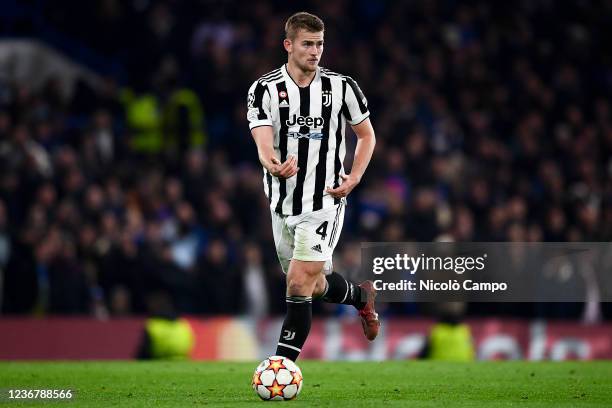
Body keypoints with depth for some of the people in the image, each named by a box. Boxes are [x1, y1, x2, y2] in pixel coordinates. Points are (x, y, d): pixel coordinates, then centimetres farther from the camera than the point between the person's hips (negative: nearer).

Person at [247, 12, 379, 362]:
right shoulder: (264, 89, -4)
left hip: (325, 201, -3)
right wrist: (273, 166, -40)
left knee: (299, 284, -15)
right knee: (316, 286, 18)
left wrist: (354, 178, -6)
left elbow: (367, 135, 10)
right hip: (283, 202, 3)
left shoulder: (342, 87, -3)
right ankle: (361, 296, 50)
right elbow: (263, 143, -16)